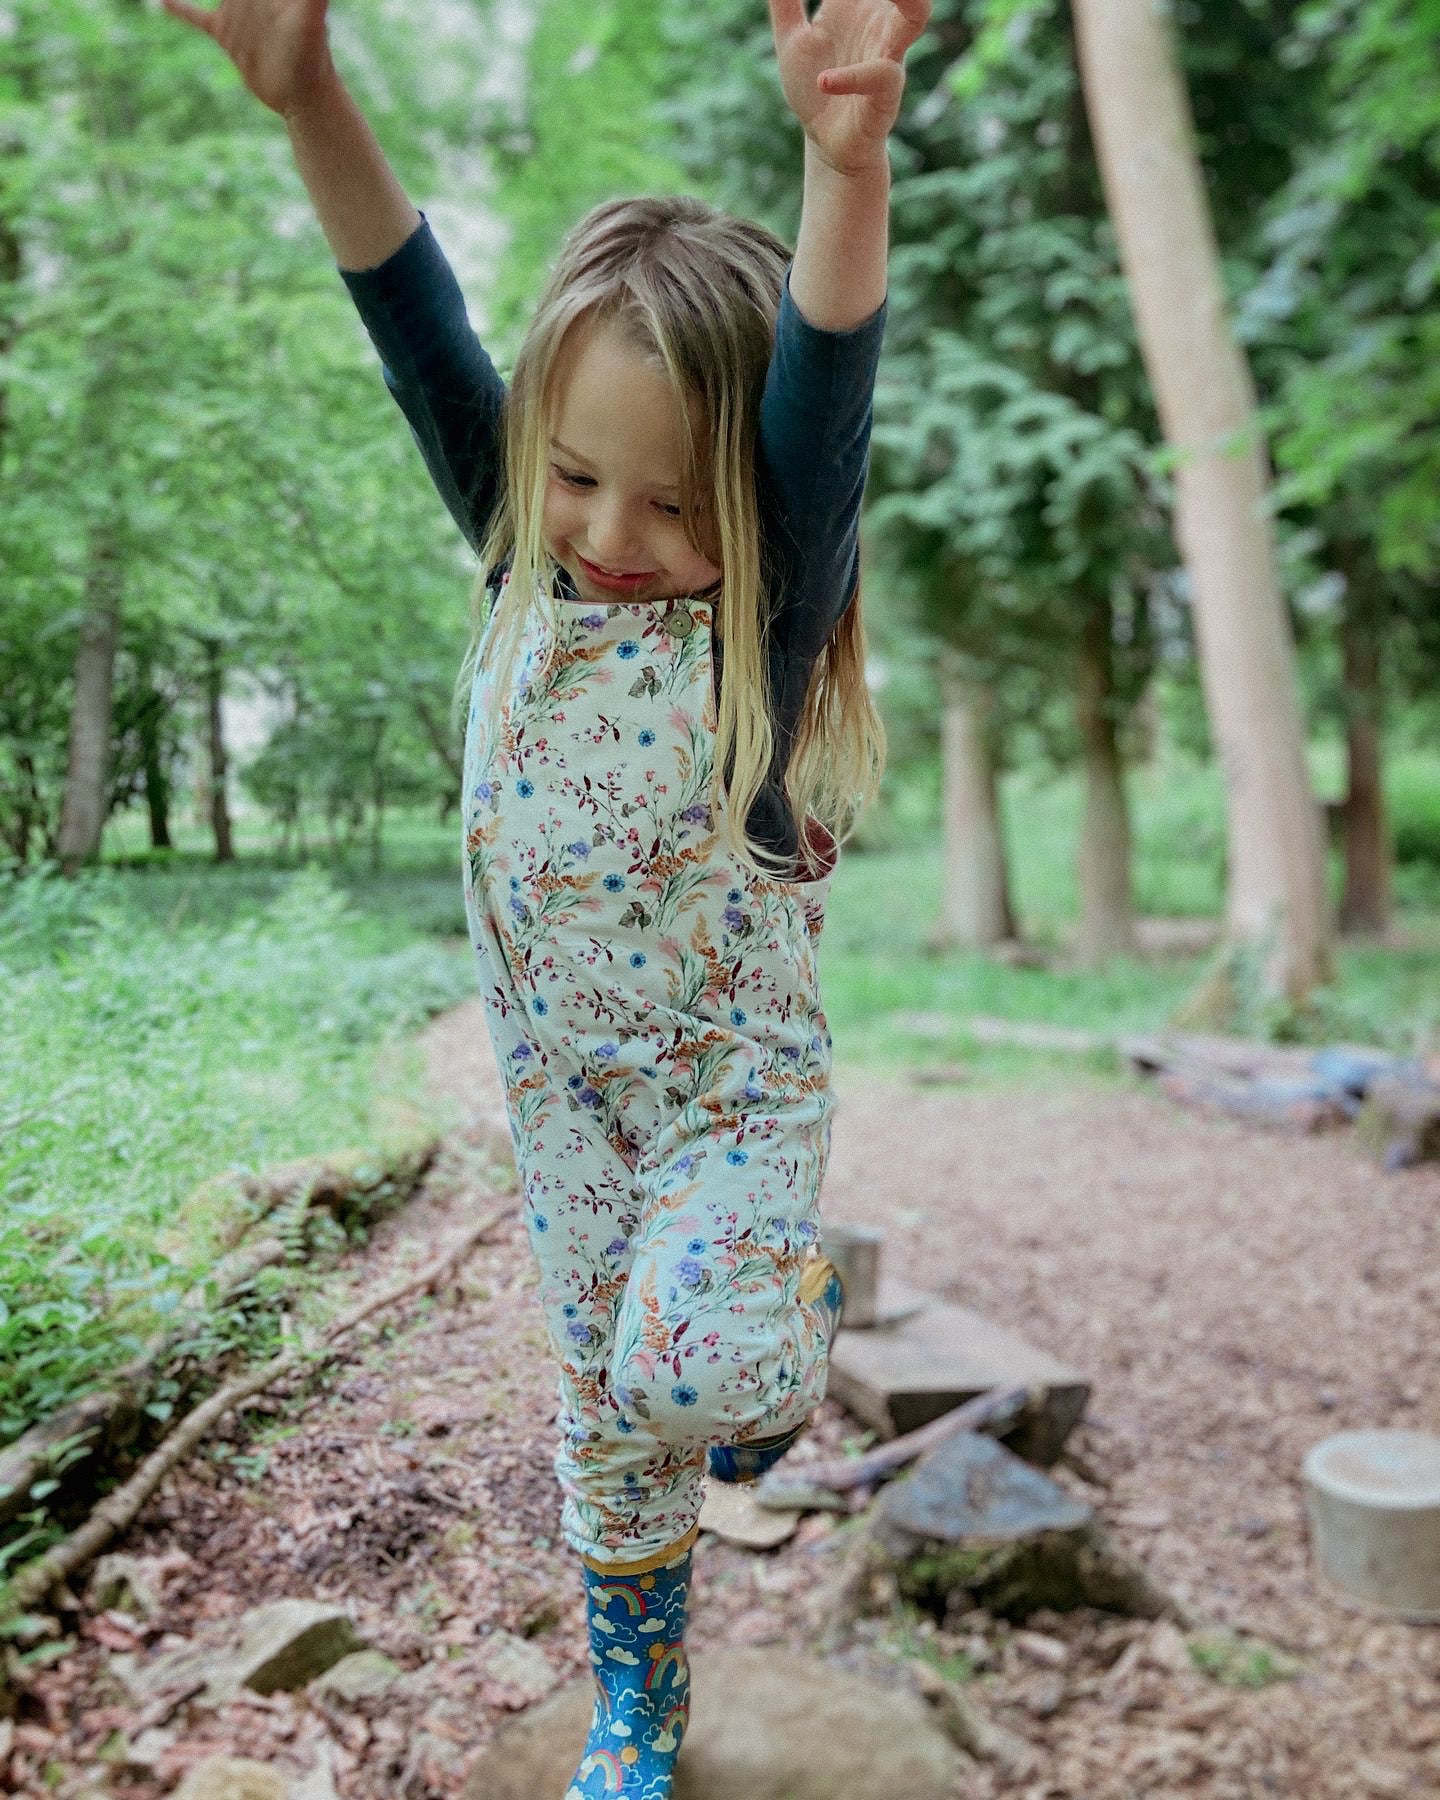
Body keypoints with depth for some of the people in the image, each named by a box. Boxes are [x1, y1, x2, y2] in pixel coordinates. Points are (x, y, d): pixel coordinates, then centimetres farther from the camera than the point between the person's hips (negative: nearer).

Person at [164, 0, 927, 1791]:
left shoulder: (770, 611, -15)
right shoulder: (526, 571, -5)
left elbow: (825, 406, -33)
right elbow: (425, 338, -13)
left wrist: (847, 160, -50)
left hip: (737, 1075, -3)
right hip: (560, 1083, 4)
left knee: (689, 1372, -23)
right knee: (603, 1418, 14)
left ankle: (797, 1323, 15)